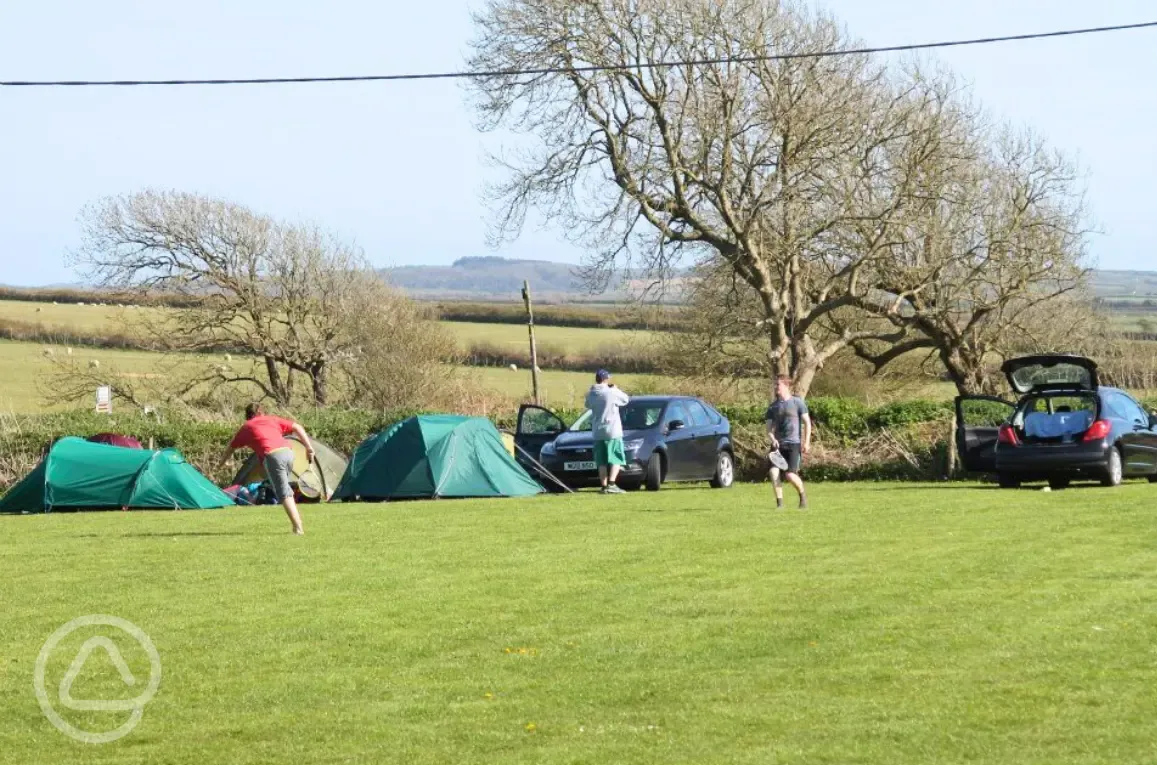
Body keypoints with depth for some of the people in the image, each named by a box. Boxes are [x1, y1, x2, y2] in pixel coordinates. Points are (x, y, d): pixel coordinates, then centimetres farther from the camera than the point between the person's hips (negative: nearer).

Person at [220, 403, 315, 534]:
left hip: (272, 456, -4)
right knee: (285, 489, 24)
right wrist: (309, 448, 16)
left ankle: (298, 527, -18)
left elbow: (231, 447, 36)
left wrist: (222, 462, 54)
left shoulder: (246, 428, 22)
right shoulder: (273, 420, 27)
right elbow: (297, 428, 17)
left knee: (283, 494, -6)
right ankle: (297, 523, 20)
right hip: (288, 452, 4)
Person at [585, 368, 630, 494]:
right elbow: (626, 399, 3)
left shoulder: (590, 394, 2)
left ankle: (604, 486, 3)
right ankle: (611, 484, -13)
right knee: (616, 459, 1)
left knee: (602, 461, 9)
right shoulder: (612, 392, -11)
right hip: (612, 431, -4)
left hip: (597, 433, 5)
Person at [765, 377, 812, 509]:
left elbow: (807, 422, 1)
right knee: (774, 471, -16)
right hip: (778, 444, 4)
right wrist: (773, 439, -8)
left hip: (793, 444, -4)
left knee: (790, 474, -14)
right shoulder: (773, 406, 12)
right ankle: (779, 502, -8)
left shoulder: (797, 402, 0)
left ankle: (802, 494, 15)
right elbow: (769, 427, 12)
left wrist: (806, 442, -6)